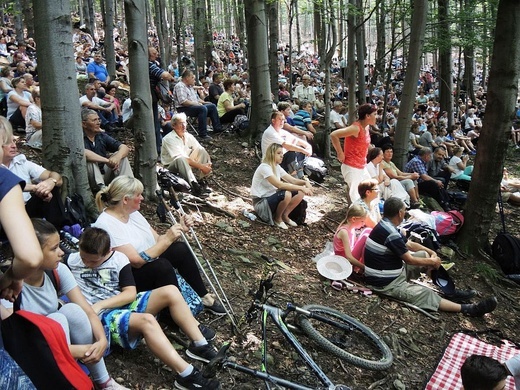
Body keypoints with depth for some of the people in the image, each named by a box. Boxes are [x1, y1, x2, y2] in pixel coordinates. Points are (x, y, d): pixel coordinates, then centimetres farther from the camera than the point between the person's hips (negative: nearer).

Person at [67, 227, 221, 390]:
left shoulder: (119, 259, 3)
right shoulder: (70, 261, 1)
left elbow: (130, 293, -4)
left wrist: (100, 304, -15)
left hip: (123, 305, 5)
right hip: (101, 317, -5)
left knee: (170, 292, -16)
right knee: (146, 320, -33)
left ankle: (199, 345, -11)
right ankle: (186, 375, -37)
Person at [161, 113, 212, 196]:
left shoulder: (188, 136, 1)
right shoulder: (169, 139, -18)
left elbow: (201, 151, 0)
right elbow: (182, 157, -27)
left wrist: (208, 163, -21)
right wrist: (200, 166, -30)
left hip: (187, 165, 7)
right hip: (172, 168, -6)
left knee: (202, 150, -11)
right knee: (180, 159, -38)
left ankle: (202, 180, -17)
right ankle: (194, 186, -48)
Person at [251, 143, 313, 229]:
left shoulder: (277, 167, 7)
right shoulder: (264, 167, -21)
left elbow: (292, 180, 2)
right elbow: (280, 185, -32)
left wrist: (305, 182, -19)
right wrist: (301, 187, -34)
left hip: (272, 198, 8)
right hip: (261, 202, -8)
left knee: (300, 193, -7)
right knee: (286, 194, -34)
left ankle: (284, 216, 6)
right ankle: (277, 218, -8)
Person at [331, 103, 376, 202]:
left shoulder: (366, 127, 8)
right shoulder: (356, 128, -20)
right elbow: (333, 135, -27)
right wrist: (340, 153, -21)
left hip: (362, 167, 9)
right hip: (351, 167, -9)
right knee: (356, 196, -9)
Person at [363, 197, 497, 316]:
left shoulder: (386, 225, 4)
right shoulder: (391, 234, -27)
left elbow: (409, 244, 15)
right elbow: (410, 260, -18)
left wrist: (431, 253, 2)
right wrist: (432, 261, -2)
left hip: (395, 271, 10)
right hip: (387, 283, -10)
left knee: (425, 254, 10)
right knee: (426, 293, -16)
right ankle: (469, 309, -12)